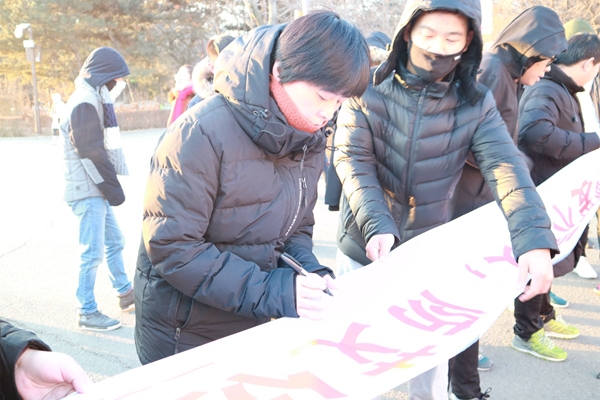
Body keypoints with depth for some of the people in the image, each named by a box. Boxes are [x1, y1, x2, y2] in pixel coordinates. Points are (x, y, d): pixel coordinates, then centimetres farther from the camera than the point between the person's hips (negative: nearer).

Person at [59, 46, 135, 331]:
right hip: (87, 191, -10)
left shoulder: (92, 98, 16)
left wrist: (110, 186, 13)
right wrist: (113, 187, -13)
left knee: (114, 241, 19)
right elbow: (91, 152, -20)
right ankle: (87, 313, 6)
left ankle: (125, 294, 32)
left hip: (95, 190, 10)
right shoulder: (85, 102, -16)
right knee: (93, 252, -4)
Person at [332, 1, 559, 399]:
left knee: (430, 368, 14)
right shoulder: (369, 87, -10)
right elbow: (353, 160, -15)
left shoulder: (476, 102, -8)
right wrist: (376, 225, -31)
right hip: (366, 249, -1)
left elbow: (506, 167, -20)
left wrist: (534, 239, -37)